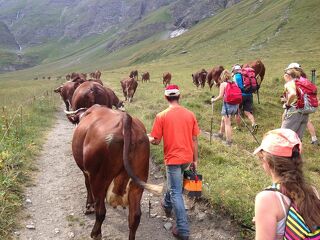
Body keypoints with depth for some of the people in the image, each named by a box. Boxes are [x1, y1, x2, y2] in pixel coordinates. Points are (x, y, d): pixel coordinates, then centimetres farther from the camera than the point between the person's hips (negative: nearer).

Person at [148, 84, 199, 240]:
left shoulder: (161, 116, -12)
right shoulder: (190, 114, -2)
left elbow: (156, 141, -9)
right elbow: (194, 139, 2)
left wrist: (148, 139, 13)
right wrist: (195, 159, 12)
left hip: (173, 158, -5)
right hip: (187, 158, 5)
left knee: (176, 193, 2)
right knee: (174, 183, 30)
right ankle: (167, 204, 52)